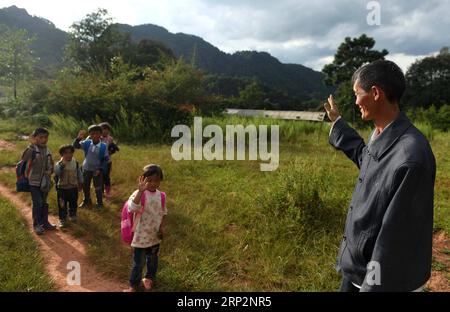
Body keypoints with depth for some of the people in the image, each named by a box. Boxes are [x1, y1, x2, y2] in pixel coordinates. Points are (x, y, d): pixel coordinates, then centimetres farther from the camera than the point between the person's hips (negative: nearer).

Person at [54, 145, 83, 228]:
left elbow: (79, 174, 8)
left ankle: (72, 215, 39)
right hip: (62, 188, -2)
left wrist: (80, 184, 13)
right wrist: (62, 164, -36)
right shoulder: (59, 164, -12)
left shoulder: (76, 163, -3)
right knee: (62, 205, 6)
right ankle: (62, 219, 20)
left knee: (73, 204, 17)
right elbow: (56, 172, -32)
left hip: (73, 188, 3)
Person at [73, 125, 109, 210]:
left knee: (98, 187, 8)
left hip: (97, 170, -3)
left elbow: (106, 159, -9)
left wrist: (100, 169, -13)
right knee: (85, 186, 18)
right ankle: (86, 201, 40)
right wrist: (79, 138, -31)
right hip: (86, 169, 3)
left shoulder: (103, 146, -15)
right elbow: (75, 146, -13)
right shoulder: (87, 143, -10)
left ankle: (100, 203, 28)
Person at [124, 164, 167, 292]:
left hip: (155, 235, 5)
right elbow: (132, 208, -40)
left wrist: (162, 226, -3)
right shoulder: (139, 193, -21)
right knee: (138, 262, 9)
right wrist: (140, 191, -48)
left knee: (152, 259, 23)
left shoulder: (161, 195, -5)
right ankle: (133, 285, 31)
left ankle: (149, 278, 48)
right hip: (141, 236, -4)